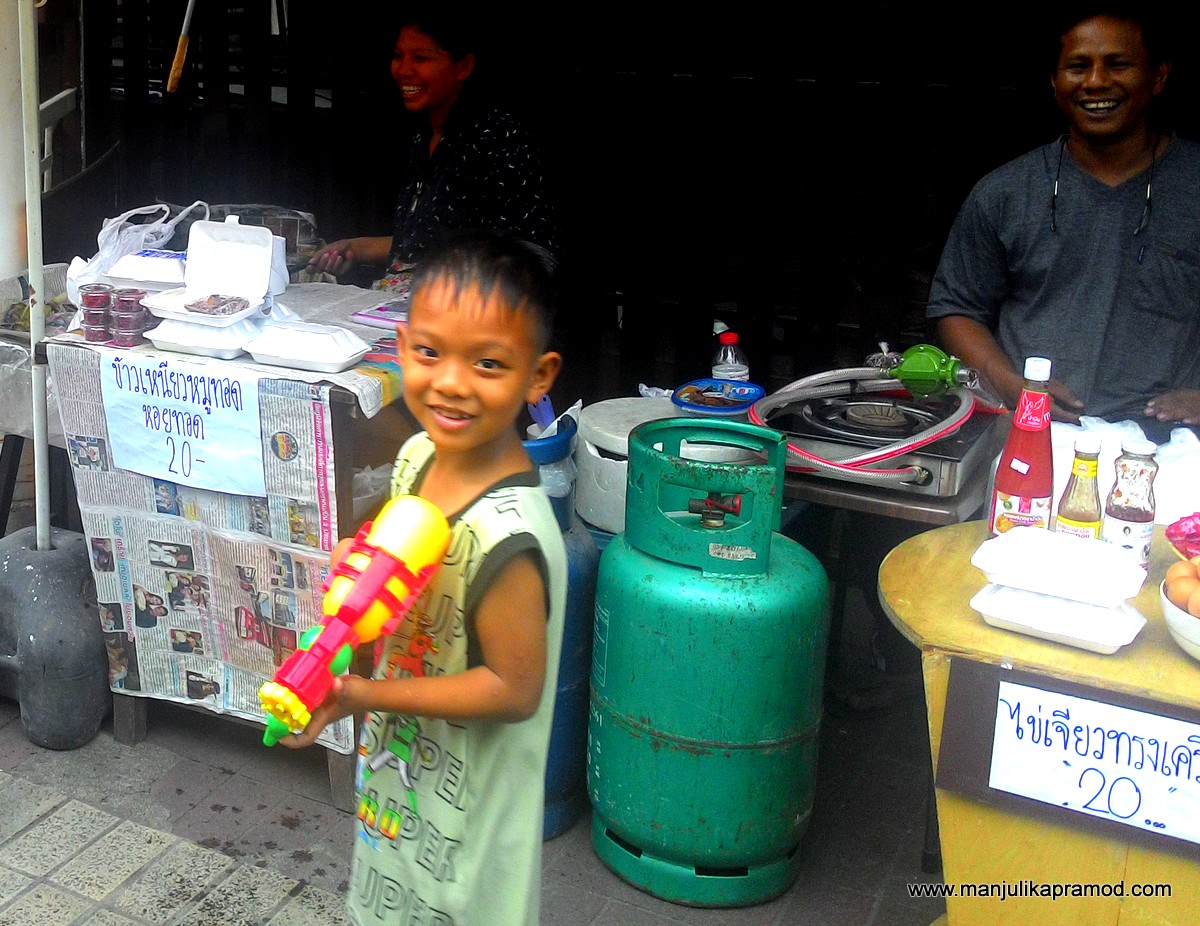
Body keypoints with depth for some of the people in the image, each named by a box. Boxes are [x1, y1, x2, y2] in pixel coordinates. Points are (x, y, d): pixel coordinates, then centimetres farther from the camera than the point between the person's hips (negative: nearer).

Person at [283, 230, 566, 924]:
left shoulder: (507, 535, -34)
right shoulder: (419, 455, -9)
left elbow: (513, 688, -26)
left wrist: (363, 694, -26)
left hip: (466, 812, -8)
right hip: (400, 770, 8)